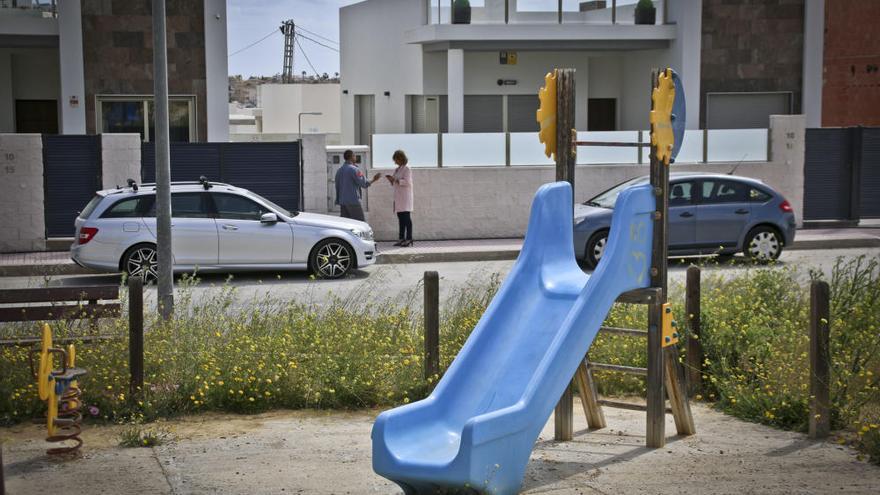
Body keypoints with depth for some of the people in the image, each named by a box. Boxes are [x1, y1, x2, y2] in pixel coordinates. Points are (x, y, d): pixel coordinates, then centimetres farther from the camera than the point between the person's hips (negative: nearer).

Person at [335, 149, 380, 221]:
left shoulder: (339, 171, 13)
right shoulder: (354, 170, -10)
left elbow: (337, 187, 17)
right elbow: (364, 184, -14)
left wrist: (338, 200, 21)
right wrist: (374, 180, 1)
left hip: (342, 202, 8)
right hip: (353, 202, -8)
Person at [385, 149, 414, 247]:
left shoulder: (407, 170, -6)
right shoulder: (397, 170, 20)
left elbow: (407, 182, -17)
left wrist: (395, 180, -20)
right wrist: (390, 179, 5)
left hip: (405, 197, -8)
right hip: (398, 197, 8)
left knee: (406, 218, -10)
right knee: (401, 218, 7)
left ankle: (409, 239, -12)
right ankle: (402, 238, 10)